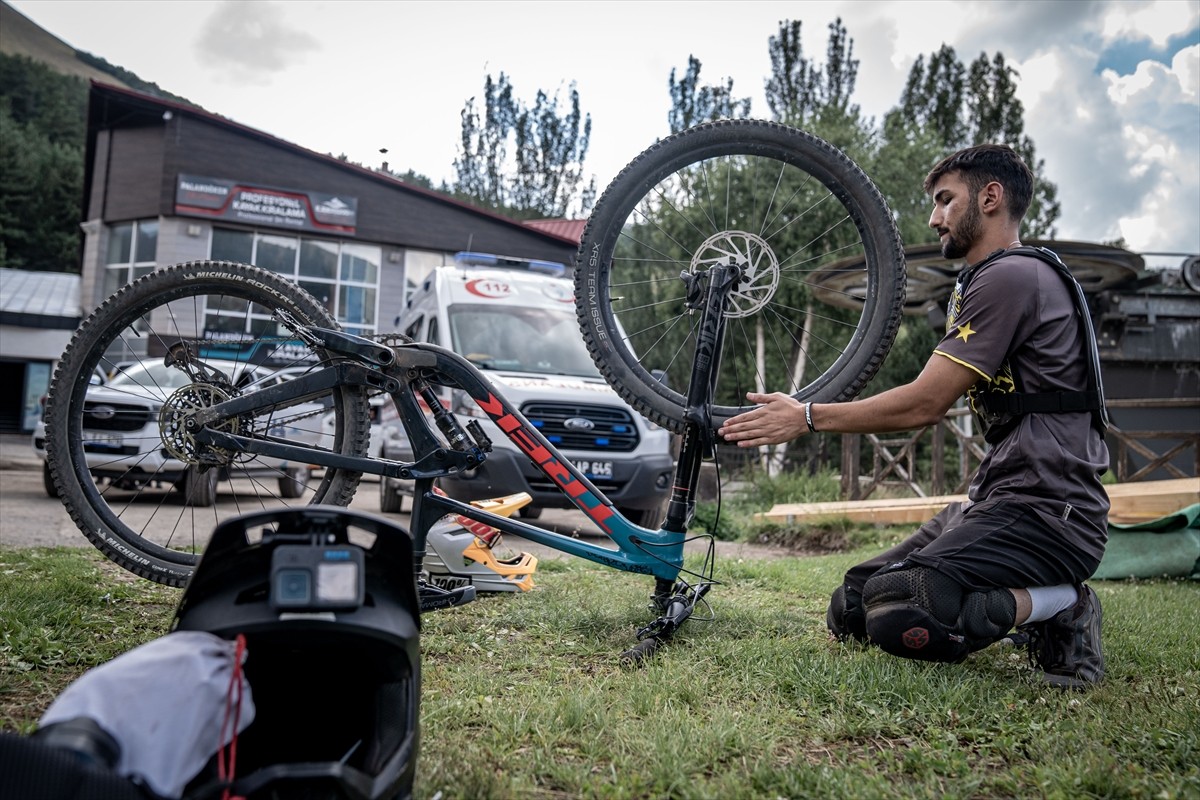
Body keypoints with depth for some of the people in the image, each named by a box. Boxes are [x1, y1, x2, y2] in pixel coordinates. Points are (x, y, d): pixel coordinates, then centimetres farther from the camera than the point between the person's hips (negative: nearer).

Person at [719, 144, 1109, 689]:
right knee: (850, 610, 2)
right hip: (992, 500, 10)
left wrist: (808, 418, -8)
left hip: (1046, 513, -10)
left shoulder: (1011, 276, -12)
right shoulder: (979, 286, 22)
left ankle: (1057, 609, -8)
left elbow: (924, 403, -16)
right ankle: (1031, 599, 5)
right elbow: (934, 403, 17)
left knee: (896, 615, -29)